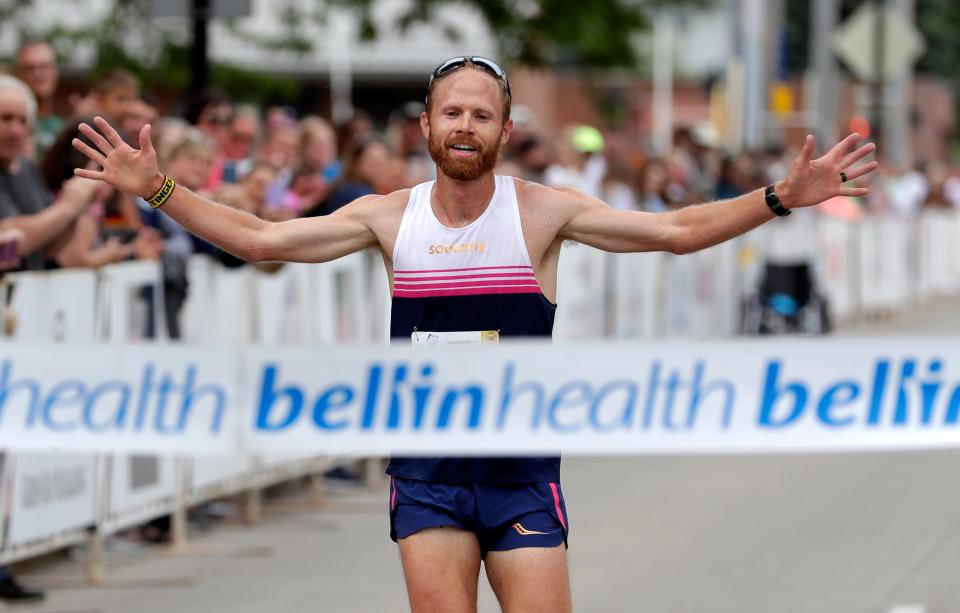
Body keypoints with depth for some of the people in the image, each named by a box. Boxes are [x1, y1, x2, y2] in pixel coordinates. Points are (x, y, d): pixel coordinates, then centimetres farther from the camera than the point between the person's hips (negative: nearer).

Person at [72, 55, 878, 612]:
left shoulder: (541, 211, -5)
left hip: (522, 467, -2)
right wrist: (156, 190, -5)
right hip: (426, 469, 2)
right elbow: (261, 240, 2)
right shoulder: (389, 216, 2)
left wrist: (782, 198, -22)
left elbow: (676, 231, -10)